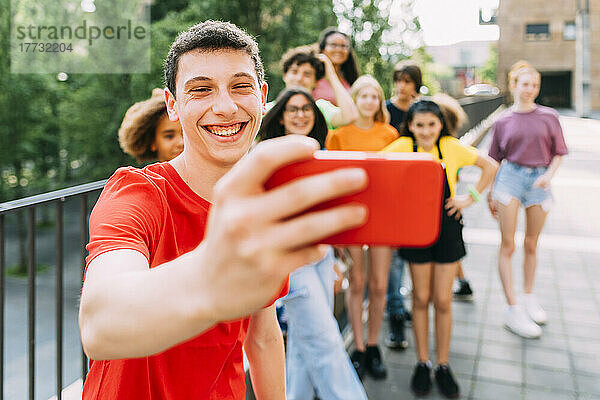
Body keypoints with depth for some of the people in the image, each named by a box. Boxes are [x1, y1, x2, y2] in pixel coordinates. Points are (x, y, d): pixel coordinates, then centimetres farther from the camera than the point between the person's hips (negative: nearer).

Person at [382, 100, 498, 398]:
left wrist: (471, 197, -1)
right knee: (421, 298, 8)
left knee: (442, 301, 4)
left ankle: (442, 366, 20)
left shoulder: (451, 147, -3)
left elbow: (490, 166, 7)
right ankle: (423, 363, 24)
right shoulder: (402, 147, -5)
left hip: (447, 228, 0)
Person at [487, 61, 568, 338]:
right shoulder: (503, 122, 3)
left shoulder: (549, 117, 3)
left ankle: (529, 298, 31)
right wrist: (490, 193, 9)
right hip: (510, 178, -1)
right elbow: (495, 160, 9)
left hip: (539, 181, 1)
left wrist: (549, 175, -12)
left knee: (531, 245, 12)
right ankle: (513, 309, 1)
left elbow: (558, 153, 7)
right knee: (507, 245, -4)